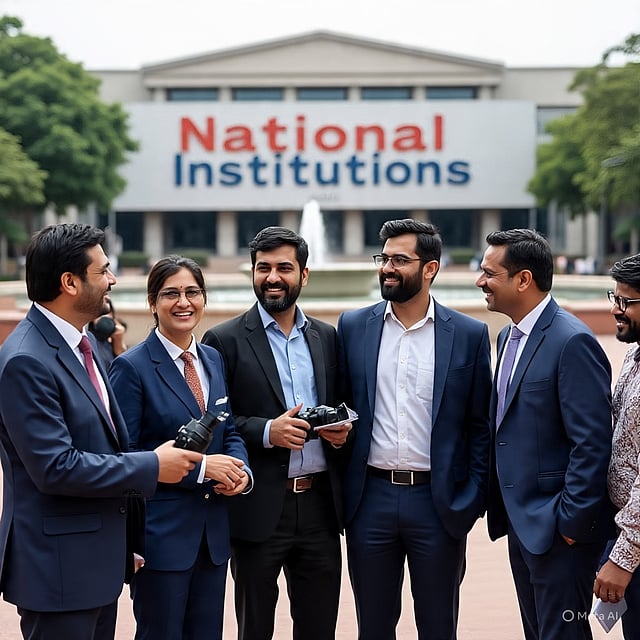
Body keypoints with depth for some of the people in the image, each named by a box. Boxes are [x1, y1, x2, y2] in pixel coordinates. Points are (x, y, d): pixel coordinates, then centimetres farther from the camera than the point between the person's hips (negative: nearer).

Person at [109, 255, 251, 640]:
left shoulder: (214, 360, 9)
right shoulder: (132, 367, -11)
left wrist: (241, 470, -6)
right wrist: (199, 467, -20)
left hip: (214, 532, 6)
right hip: (160, 532, -6)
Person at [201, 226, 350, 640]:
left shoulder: (328, 337, 10)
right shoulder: (226, 340, -3)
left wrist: (342, 430, -4)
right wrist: (266, 431, -19)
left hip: (320, 505, 4)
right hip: (259, 508, -3)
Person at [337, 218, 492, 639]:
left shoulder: (469, 334, 0)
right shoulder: (353, 327, 4)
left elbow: (480, 426, 2)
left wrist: (474, 499, -3)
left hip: (439, 501, -1)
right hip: (370, 498, 1)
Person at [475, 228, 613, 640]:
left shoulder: (573, 342, -17)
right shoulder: (510, 337, 12)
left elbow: (591, 444, -20)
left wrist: (572, 522, -18)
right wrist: (504, 508, 12)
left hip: (558, 528, -9)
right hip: (521, 522, 9)